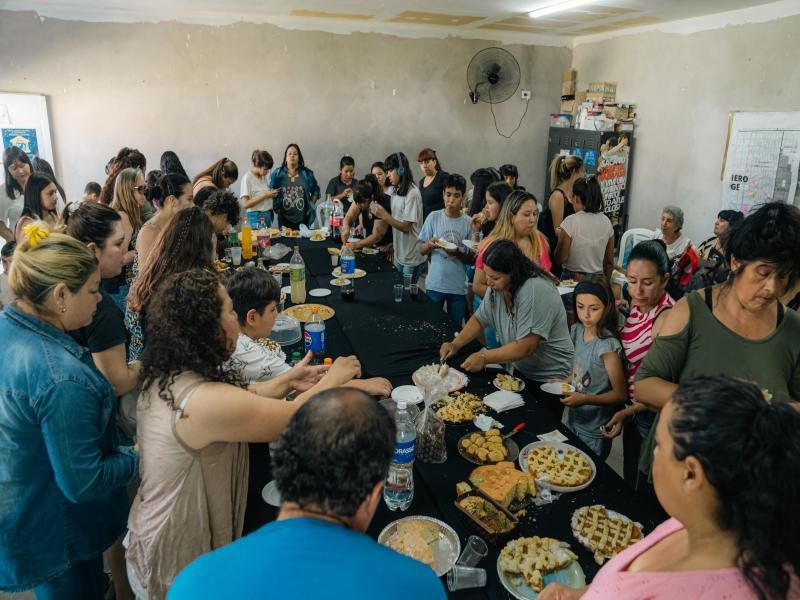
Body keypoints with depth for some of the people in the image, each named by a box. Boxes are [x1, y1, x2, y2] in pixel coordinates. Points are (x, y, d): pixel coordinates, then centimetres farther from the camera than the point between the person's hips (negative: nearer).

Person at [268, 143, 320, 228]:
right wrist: (276, 207, 1)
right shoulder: (277, 173, 3)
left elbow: (315, 191, 14)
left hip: (303, 218, 1)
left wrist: (311, 205, 5)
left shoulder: (307, 173, 5)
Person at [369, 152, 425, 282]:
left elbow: (406, 227, -18)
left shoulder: (412, 193, -17)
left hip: (411, 257, -7)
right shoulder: (396, 191, 6)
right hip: (398, 254, 7)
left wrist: (383, 215, -22)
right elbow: (395, 220, 8)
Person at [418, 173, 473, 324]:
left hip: (458, 288, 0)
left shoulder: (468, 222, -5)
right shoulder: (433, 217, -3)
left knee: (454, 329, 13)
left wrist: (458, 253, -20)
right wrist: (429, 244, -19)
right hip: (434, 285, 0)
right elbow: (422, 250, 2)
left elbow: (472, 259, -1)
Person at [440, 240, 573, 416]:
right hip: (520, 370, 7)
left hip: (550, 378, -7)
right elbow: (480, 319, 7)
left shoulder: (536, 291, -30)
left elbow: (526, 347, -31)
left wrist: (485, 357, -27)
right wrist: (455, 344, -7)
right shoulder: (497, 287, -6)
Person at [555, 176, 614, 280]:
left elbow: (560, 259, -8)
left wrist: (560, 235, 7)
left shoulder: (570, 222, -12)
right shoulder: (606, 222, 3)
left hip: (572, 279, -5)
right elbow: (610, 261, 9)